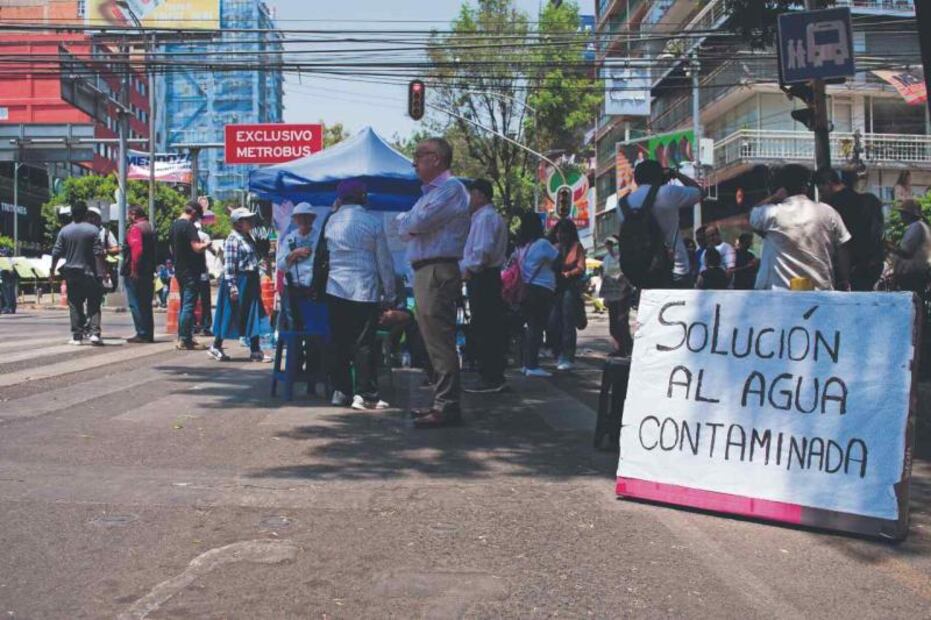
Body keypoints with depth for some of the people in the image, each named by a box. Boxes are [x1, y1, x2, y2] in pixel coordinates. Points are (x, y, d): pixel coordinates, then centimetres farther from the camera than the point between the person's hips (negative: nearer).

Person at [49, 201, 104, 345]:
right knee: (93, 304, 3)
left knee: (75, 305, 8)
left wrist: (52, 271, 12)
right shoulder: (93, 230, -7)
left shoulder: (64, 231, 1)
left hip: (71, 273, 2)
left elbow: (56, 253, 2)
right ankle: (94, 333, -11)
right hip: (89, 273, -2)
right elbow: (99, 253, -10)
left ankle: (77, 336, 7)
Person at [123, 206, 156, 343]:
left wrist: (134, 269, -22)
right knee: (146, 304, 12)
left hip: (134, 273, -9)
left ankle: (142, 334, -8)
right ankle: (149, 334, 14)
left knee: (135, 304, -5)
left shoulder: (135, 228, -11)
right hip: (148, 272, 9)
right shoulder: (150, 228, 17)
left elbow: (137, 249, -23)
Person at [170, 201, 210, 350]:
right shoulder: (188, 226, -15)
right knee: (189, 306, -6)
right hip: (190, 271, -9)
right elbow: (197, 248, -23)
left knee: (184, 305, 15)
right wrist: (206, 244, -3)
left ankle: (182, 338, 20)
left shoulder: (174, 225, 14)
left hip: (179, 270, 9)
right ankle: (185, 340, -6)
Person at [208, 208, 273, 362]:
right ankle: (215, 347, 14)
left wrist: (257, 284, 19)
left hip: (250, 282, 9)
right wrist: (232, 287, -22)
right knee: (230, 315, 1)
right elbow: (229, 265, -18)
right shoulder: (233, 239, -14)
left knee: (254, 316, 7)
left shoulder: (248, 238, 13)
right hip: (238, 281, -9)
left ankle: (255, 351, 10)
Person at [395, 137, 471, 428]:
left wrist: (403, 219, 2)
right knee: (433, 339, 13)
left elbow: (416, 223, -19)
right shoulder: (431, 192, 24)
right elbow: (408, 231, 18)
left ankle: (447, 406, -10)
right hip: (424, 271, 10)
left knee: (439, 340, -11)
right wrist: (409, 222, -4)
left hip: (438, 272, -10)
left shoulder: (451, 189, -9)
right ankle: (442, 401, 19)